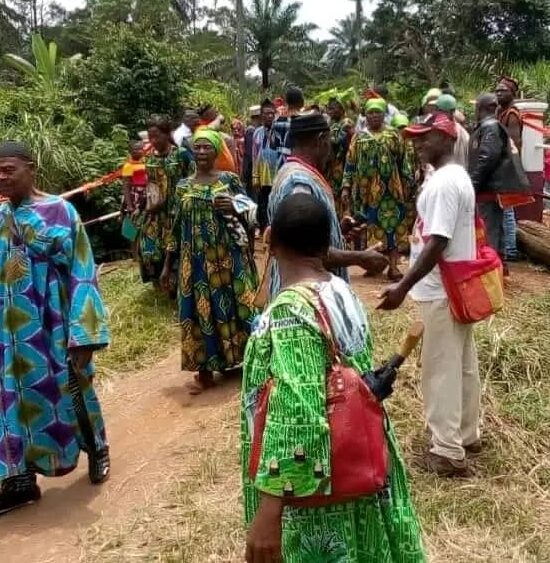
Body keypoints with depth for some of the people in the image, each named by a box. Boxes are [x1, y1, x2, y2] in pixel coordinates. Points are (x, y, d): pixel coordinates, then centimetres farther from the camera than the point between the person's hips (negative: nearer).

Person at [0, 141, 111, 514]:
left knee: (68, 390, 12)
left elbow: (82, 274, -12)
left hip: (51, 326, -4)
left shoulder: (59, 211, -10)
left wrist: (83, 334, -15)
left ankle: (97, 451, 36)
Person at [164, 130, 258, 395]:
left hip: (227, 257, -2)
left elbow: (250, 213, -3)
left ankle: (233, 360, 22)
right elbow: (177, 227, 11)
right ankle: (205, 370, 13)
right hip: (196, 260, 2)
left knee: (231, 305, 4)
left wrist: (234, 209, -25)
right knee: (199, 311, 4)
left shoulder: (229, 180, 0)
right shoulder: (183, 186, 8)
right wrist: (168, 264, 11)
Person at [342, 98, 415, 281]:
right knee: (368, 225, 3)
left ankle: (393, 265, -2)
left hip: (390, 189, 0)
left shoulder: (393, 136, 7)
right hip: (366, 189, 1)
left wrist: (408, 184, 4)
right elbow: (350, 163, 5)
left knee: (391, 224, -3)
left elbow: (403, 162, 8)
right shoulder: (359, 138, 7)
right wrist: (346, 187, -1)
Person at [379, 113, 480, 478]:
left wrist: (403, 287, -27)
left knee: (442, 368, -2)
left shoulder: (444, 182, -20)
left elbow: (437, 243, -27)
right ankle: (467, 435, 30)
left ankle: (448, 452, 7)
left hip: (442, 289, -10)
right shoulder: (457, 176, 12)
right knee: (464, 363, 17)